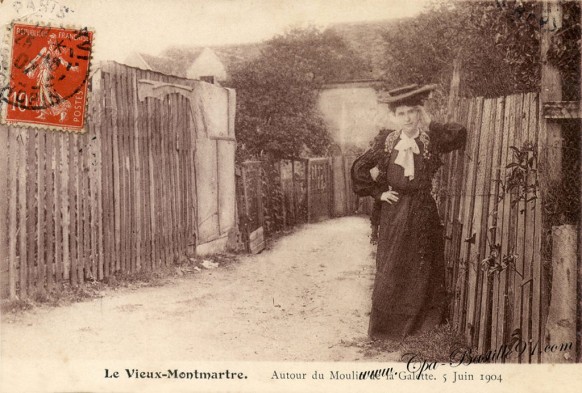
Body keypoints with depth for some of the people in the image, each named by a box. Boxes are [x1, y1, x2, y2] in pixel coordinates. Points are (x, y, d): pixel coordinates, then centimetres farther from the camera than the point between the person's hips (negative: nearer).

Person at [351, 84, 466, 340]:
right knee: (391, 270, 7)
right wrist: (379, 192, 1)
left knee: (422, 271, 8)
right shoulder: (389, 143, -1)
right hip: (394, 215, 1)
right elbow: (359, 169, 8)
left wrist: (429, 124, -12)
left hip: (422, 214, -1)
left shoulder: (431, 140, -6)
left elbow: (459, 135, -25)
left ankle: (420, 324, 25)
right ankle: (387, 326, 22)